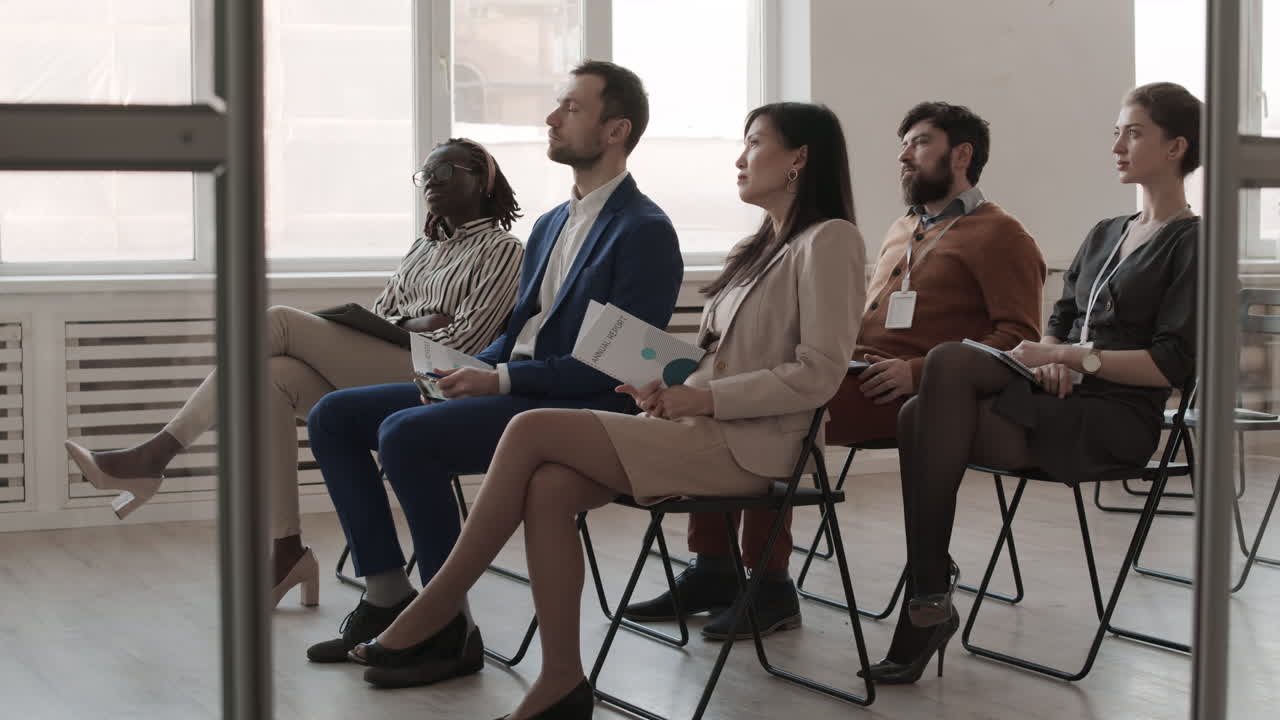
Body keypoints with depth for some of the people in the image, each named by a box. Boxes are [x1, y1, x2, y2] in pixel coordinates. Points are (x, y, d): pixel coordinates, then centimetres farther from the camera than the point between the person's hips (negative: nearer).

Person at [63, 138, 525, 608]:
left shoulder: (502, 250, 5)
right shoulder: (423, 247, 29)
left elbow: (463, 341, -6)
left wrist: (396, 325, 0)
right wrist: (411, 323, 1)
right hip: (375, 373, 7)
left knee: (277, 323, -20)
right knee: (270, 379, -24)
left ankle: (155, 455, -23)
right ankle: (287, 550, -23)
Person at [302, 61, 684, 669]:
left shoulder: (645, 233, -9)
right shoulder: (551, 225, 19)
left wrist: (500, 379, -20)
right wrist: (469, 370, 1)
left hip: (573, 409, -9)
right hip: (508, 385, 9)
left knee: (404, 434, -29)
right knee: (334, 417, -1)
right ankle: (387, 596, 0)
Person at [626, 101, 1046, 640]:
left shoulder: (999, 236, 2)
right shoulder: (902, 231, 28)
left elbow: (1020, 335, -9)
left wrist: (919, 371, -18)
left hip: (913, 394, -8)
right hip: (853, 369, 8)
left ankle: (771, 586, -21)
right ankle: (713, 570, -11)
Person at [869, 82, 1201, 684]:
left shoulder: (1192, 244, 0)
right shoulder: (1105, 235, 24)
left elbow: (1172, 365, -10)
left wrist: (1073, 356, -15)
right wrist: (1052, 358, -2)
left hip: (1117, 419, -7)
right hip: (1064, 395, 7)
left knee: (949, 363, -28)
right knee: (922, 415, -22)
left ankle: (930, 596, -24)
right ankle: (928, 607, -23)